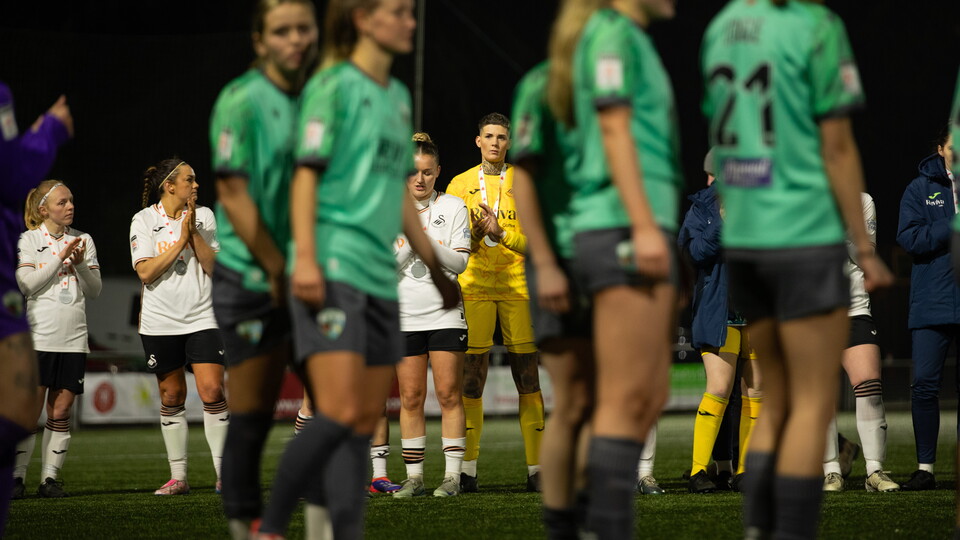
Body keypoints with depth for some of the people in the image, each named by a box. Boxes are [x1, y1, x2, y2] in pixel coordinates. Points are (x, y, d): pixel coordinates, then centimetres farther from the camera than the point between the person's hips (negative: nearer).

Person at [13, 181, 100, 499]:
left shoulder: (83, 240, 11)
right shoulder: (29, 240, 2)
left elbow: (94, 291, 10)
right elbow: (26, 284, -10)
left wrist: (80, 265, -8)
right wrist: (60, 257, -13)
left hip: (73, 338, 4)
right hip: (39, 337, -3)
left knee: (61, 410, 3)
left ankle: (49, 477, 7)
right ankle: (17, 476, -2)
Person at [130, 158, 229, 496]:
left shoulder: (204, 216, 5)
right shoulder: (144, 221, -1)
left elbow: (213, 267, -1)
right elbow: (145, 272, -11)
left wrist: (194, 233, -11)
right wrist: (180, 241, -13)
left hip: (202, 318, 1)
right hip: (160, 322, -1)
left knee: (212, 391, -11)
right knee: (172, 397, 5)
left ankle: (224, 473, -6)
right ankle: (178, 477, 12)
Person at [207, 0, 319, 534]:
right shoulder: (241, 101, -8)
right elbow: (233, 195, -12)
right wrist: (279, 271, -13)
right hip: (252, 282, -5)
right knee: (252, 417, 0)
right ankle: (246, 525, 10)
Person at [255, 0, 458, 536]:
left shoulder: (399, 96, 19)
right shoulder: (334, 86, -3)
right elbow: (306, 173, -9)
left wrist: (437, 269, 26)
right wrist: (305, 257, -20)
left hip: (380, 275, 8)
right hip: (334, 268, -8)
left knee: (366, 424, 3)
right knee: (339, 413, -17)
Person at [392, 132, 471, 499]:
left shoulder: (453, 207, 3)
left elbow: (460, 262, -2)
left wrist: (429, 242, -17)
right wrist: (409, 244, -16)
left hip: (445, 313, -1)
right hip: (404, 316, 1)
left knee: (448, 394, -4)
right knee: (410, 397, 0)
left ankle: (452, 475, -2)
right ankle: (414, 476, 4)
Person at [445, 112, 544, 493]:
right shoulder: (460, 184, 11)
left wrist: (501, 234, -14)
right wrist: (475, 233, -12)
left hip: (518, 287, 0)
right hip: (474, 287, 0)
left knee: (528, 379, -3)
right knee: (471, 378, -4)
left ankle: (536, 468, -1)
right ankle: (467, 469, 0)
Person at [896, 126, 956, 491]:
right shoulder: (921, 189, 8)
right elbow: (909, 239, -4)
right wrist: (952, 227, -15)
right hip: (932, 304, 0)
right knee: (924, 384, -3)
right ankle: (925, 468, 5)